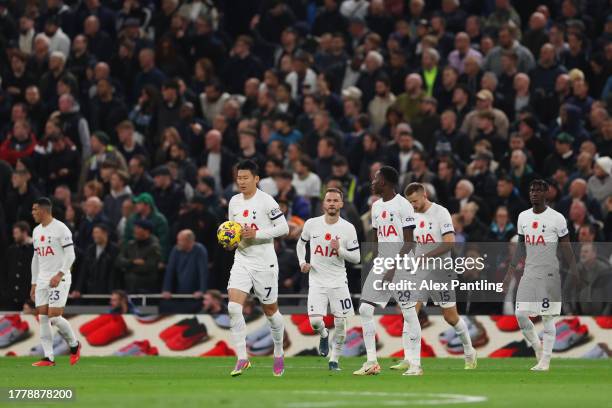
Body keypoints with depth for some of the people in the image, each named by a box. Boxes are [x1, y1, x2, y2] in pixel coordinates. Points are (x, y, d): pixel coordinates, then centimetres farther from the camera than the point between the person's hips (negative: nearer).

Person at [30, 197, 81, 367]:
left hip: (59, 279, -7)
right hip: (42, 280, 7)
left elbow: (70, 255, -14)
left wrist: (59, 275, -24)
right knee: (43, 318, -1)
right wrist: (34, 283, 18)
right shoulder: (36, 231, 14)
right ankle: (49, 358, 0)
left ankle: (74, 345, 9)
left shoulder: (61, 229, -10)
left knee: (54, 317, -14)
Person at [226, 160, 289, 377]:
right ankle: (242, 358, -12)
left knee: (270, 310, 8)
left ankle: (279, 353, 30)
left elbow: (283, 228, -12)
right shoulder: (234, 202, 9)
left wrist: (256, 234, -19)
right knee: (233, 307, -14)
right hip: (242, 260, 5)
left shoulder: (266, 201, -10)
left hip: (264, 262, -5)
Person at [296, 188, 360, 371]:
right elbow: (301, 243, 18)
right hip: (316, 280, 0)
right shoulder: (312, 224, -1)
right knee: (315, 321, -14)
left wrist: (340, 250, -17)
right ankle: (323, 335, 22)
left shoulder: (348, 228, -4)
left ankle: (334, 358, 17)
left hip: (338, 280, 0)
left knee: (340, 323, -3)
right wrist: (302, 262, 2)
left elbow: (356, 258, 0)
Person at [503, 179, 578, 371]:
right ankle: (538, 347, 19)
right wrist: (511, 269, 16)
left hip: (549, 273, -5)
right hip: (529, 272, 5)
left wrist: (573, 269, -15)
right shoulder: (523, 217, 10)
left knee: (548, 317, -3)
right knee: (521, 314, -3)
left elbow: (566, 246, -4)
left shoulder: (556, 218, -6)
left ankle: (545, 361, 1)